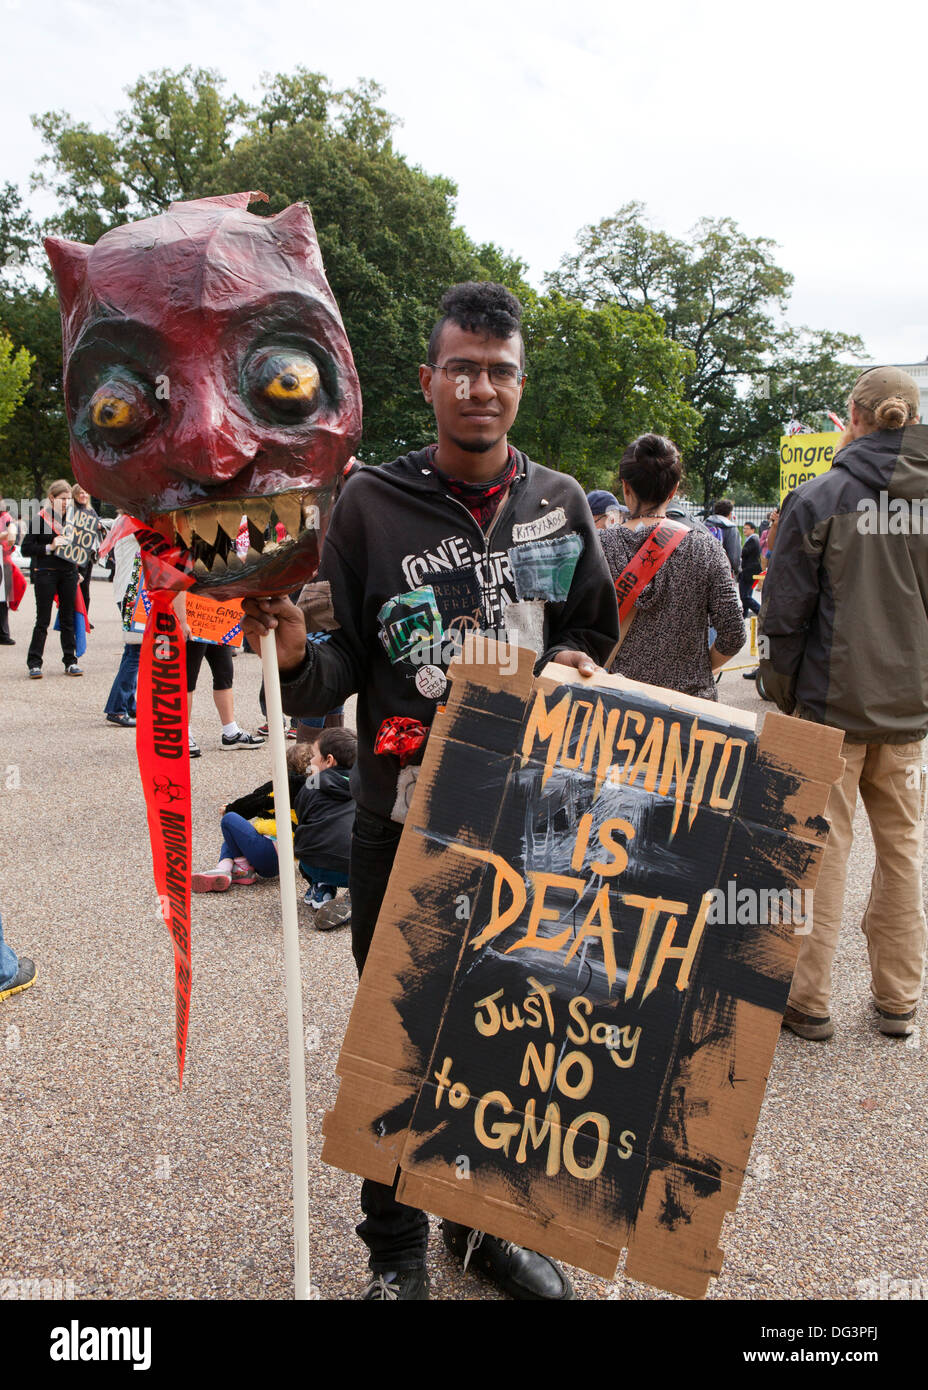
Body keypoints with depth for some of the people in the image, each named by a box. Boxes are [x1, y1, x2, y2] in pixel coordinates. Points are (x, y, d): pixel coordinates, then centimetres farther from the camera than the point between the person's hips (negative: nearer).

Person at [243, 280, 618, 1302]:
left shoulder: (559, 502, 6)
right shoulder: (370, 503, -2)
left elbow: (591, 629, 16)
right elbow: (339, 671, -2)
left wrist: (574, 662, -5)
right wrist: (299, 652, -23)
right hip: (404, 819, -2)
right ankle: (396, 1252, 30)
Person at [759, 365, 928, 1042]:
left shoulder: (818, 498, -9)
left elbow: (786, 606, -8)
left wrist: (783, 686, 4)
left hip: (833, 704, -3)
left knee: (823, 847, 6)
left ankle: (809, 1001, 15)